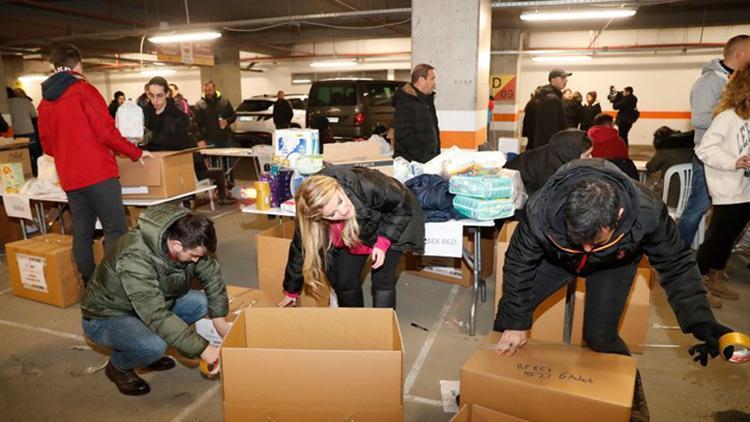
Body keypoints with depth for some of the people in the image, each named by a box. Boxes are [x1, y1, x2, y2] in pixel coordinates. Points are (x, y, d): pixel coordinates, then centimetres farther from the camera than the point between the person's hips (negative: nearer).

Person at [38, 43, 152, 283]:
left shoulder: (45, 102, 14)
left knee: (82, 234, 10)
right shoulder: (84, 90, -5)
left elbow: (47, 146, 18)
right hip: (98, 173, -7)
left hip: (69, 178, 7)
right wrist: (136, 153, -1)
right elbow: (106, 132, -12)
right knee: (116, 230, -5)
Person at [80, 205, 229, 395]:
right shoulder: (135, 257, -38)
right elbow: (157, 316, -40)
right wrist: (202, 348, -38)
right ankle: (118, 365, 1)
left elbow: (213, 275, -6)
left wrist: (221, 323, -11)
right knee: (154, 345, -34)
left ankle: (147, 349, 8)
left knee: (201, 302, -9)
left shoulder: (187, 239, -18)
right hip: (106, 317, -7)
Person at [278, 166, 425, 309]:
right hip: (353, 235, 3)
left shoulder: (368, 186, -43)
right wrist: (291, 291, 0)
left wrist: (384, 241, -28)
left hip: (392, 227, -3)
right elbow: (301, 249, -12)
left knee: (382, 281, -8)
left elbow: (403, 204, -23)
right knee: (343, 281, 3)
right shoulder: (310, 219, -31)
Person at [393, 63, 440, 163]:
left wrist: (437, 154, 13)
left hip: (430, 160, 8)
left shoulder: (428, 98, 16)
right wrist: (422, 158, -21)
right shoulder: (405, 102, -13)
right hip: (410, 162, -8)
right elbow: (404, 135, -20)